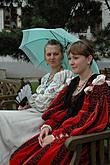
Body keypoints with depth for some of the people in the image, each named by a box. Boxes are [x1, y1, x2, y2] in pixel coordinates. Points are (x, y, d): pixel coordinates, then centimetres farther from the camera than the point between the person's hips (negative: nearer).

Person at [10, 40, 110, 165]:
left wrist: (56, 136, -18)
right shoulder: (73, 83, 17)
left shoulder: (99, 84, -7)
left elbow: (86, 118, -16)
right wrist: (47, 126, -6)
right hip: (62, 130, 7)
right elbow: (59, 108, 14)